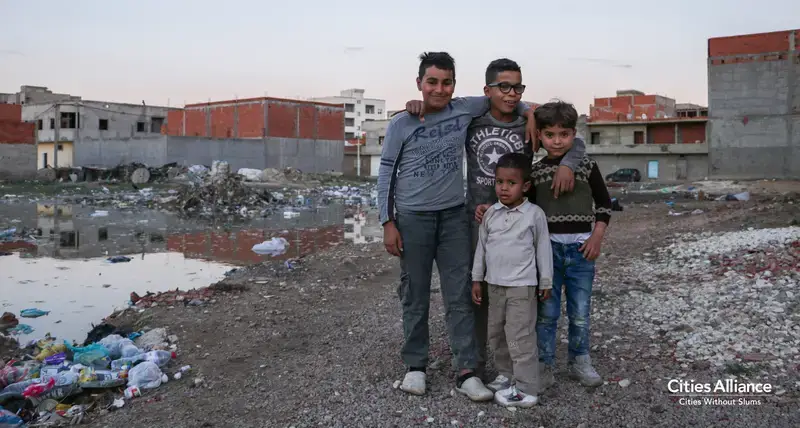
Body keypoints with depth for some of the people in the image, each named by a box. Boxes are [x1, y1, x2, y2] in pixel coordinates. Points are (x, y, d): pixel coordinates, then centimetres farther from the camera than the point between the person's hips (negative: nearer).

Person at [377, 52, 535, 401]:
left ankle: (466, 372, 7)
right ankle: (416, 366, 19)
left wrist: (527, 112, 0)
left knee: (459, 296, 2)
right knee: (415, 297, 6)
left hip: (454, 216, 2)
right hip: (412, 219, -2)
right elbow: (386, 175, 0)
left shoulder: (464, 110, 2)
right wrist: (388, 223, -6)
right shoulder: (401, 124, -2)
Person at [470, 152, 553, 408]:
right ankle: (506, 375, 32)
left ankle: (526, 390, 1)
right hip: (495, 284, 6)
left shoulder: (534, 214, -7)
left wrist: (546, 281, 2)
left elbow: (543, 248, -1)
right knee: (496, 334, 15)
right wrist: (477, 279, 10)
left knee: (520, 337, -6)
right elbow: (481, 247, 10)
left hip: (522, 286, -5)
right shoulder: (490, 214, 4)